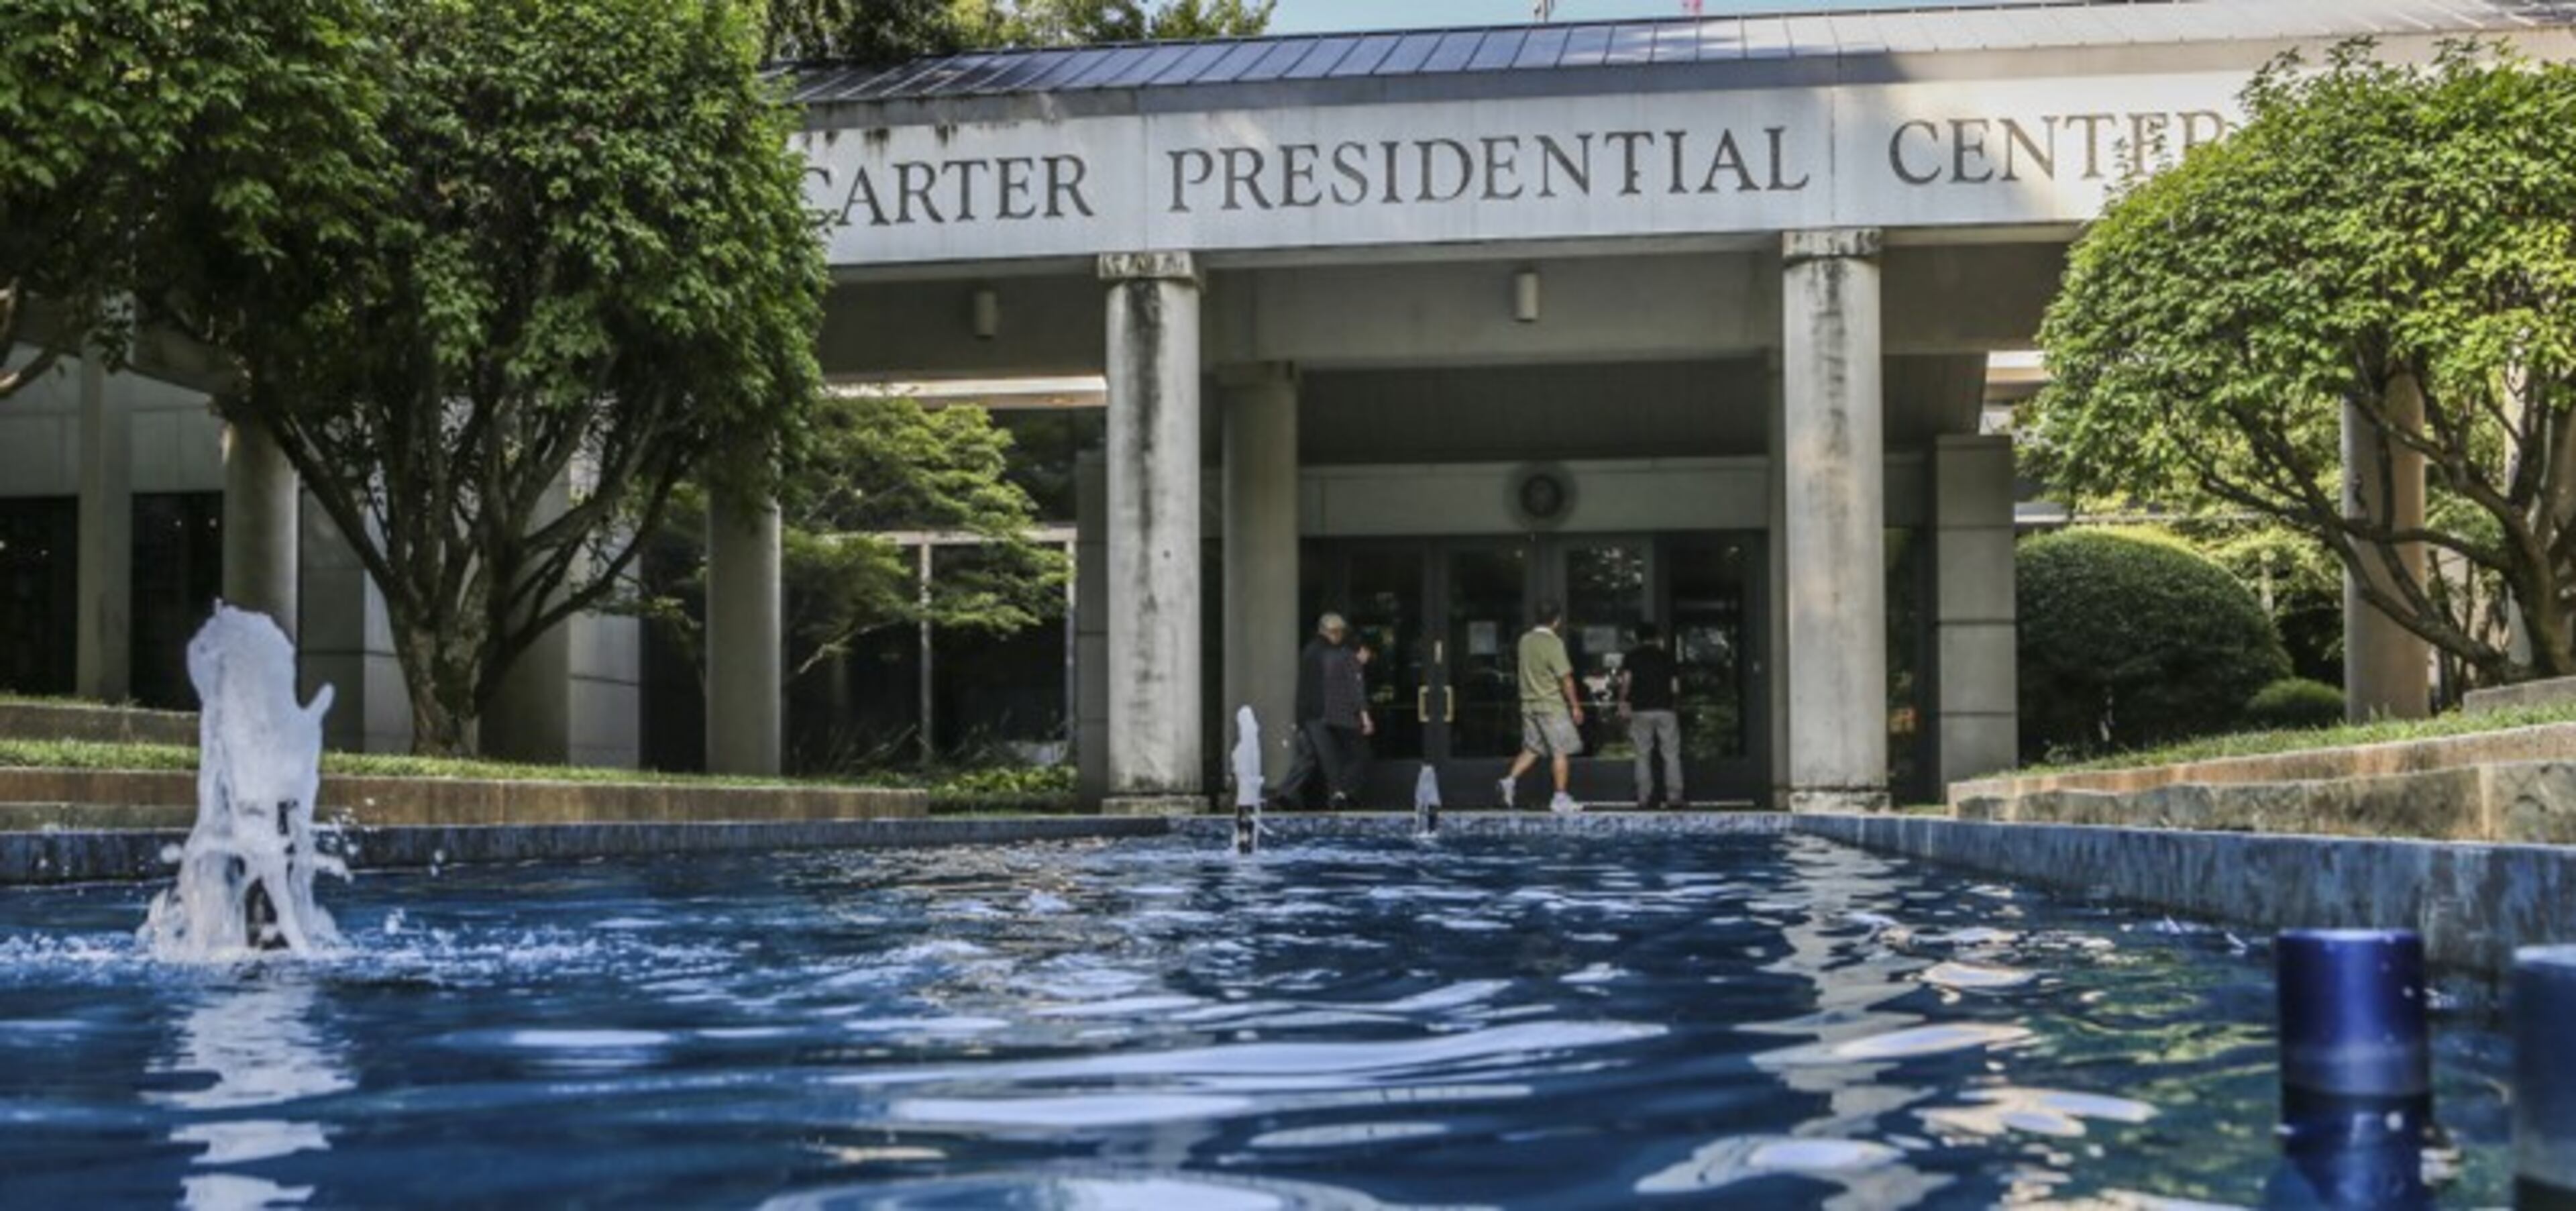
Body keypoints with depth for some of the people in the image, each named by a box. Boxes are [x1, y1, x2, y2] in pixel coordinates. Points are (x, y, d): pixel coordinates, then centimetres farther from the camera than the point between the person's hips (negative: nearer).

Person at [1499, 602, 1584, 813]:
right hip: (1552, 705, -7)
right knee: (1561, 751, 1)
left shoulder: (1525, 640, 7)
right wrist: (1575, 706, -8)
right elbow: (1565, 678, -15)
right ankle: (1560, 798, 1)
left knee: (1531, 748, 15)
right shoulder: (1553, 643, -15)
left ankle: (1511, 779, -2)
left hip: (1529, 703, 7)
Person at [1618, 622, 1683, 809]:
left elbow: (1626, 680, -7)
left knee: (1643, 756, 5)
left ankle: (1644, 799, 1)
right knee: (1671, 755, 4)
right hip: (1666, 709, 0)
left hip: (1641, 710, 0)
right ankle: (1674, 796, -1)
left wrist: (1623, 703, 1)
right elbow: (1675, 686, 6)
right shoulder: (1666, 656, 10)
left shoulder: (1631, 657, 7)